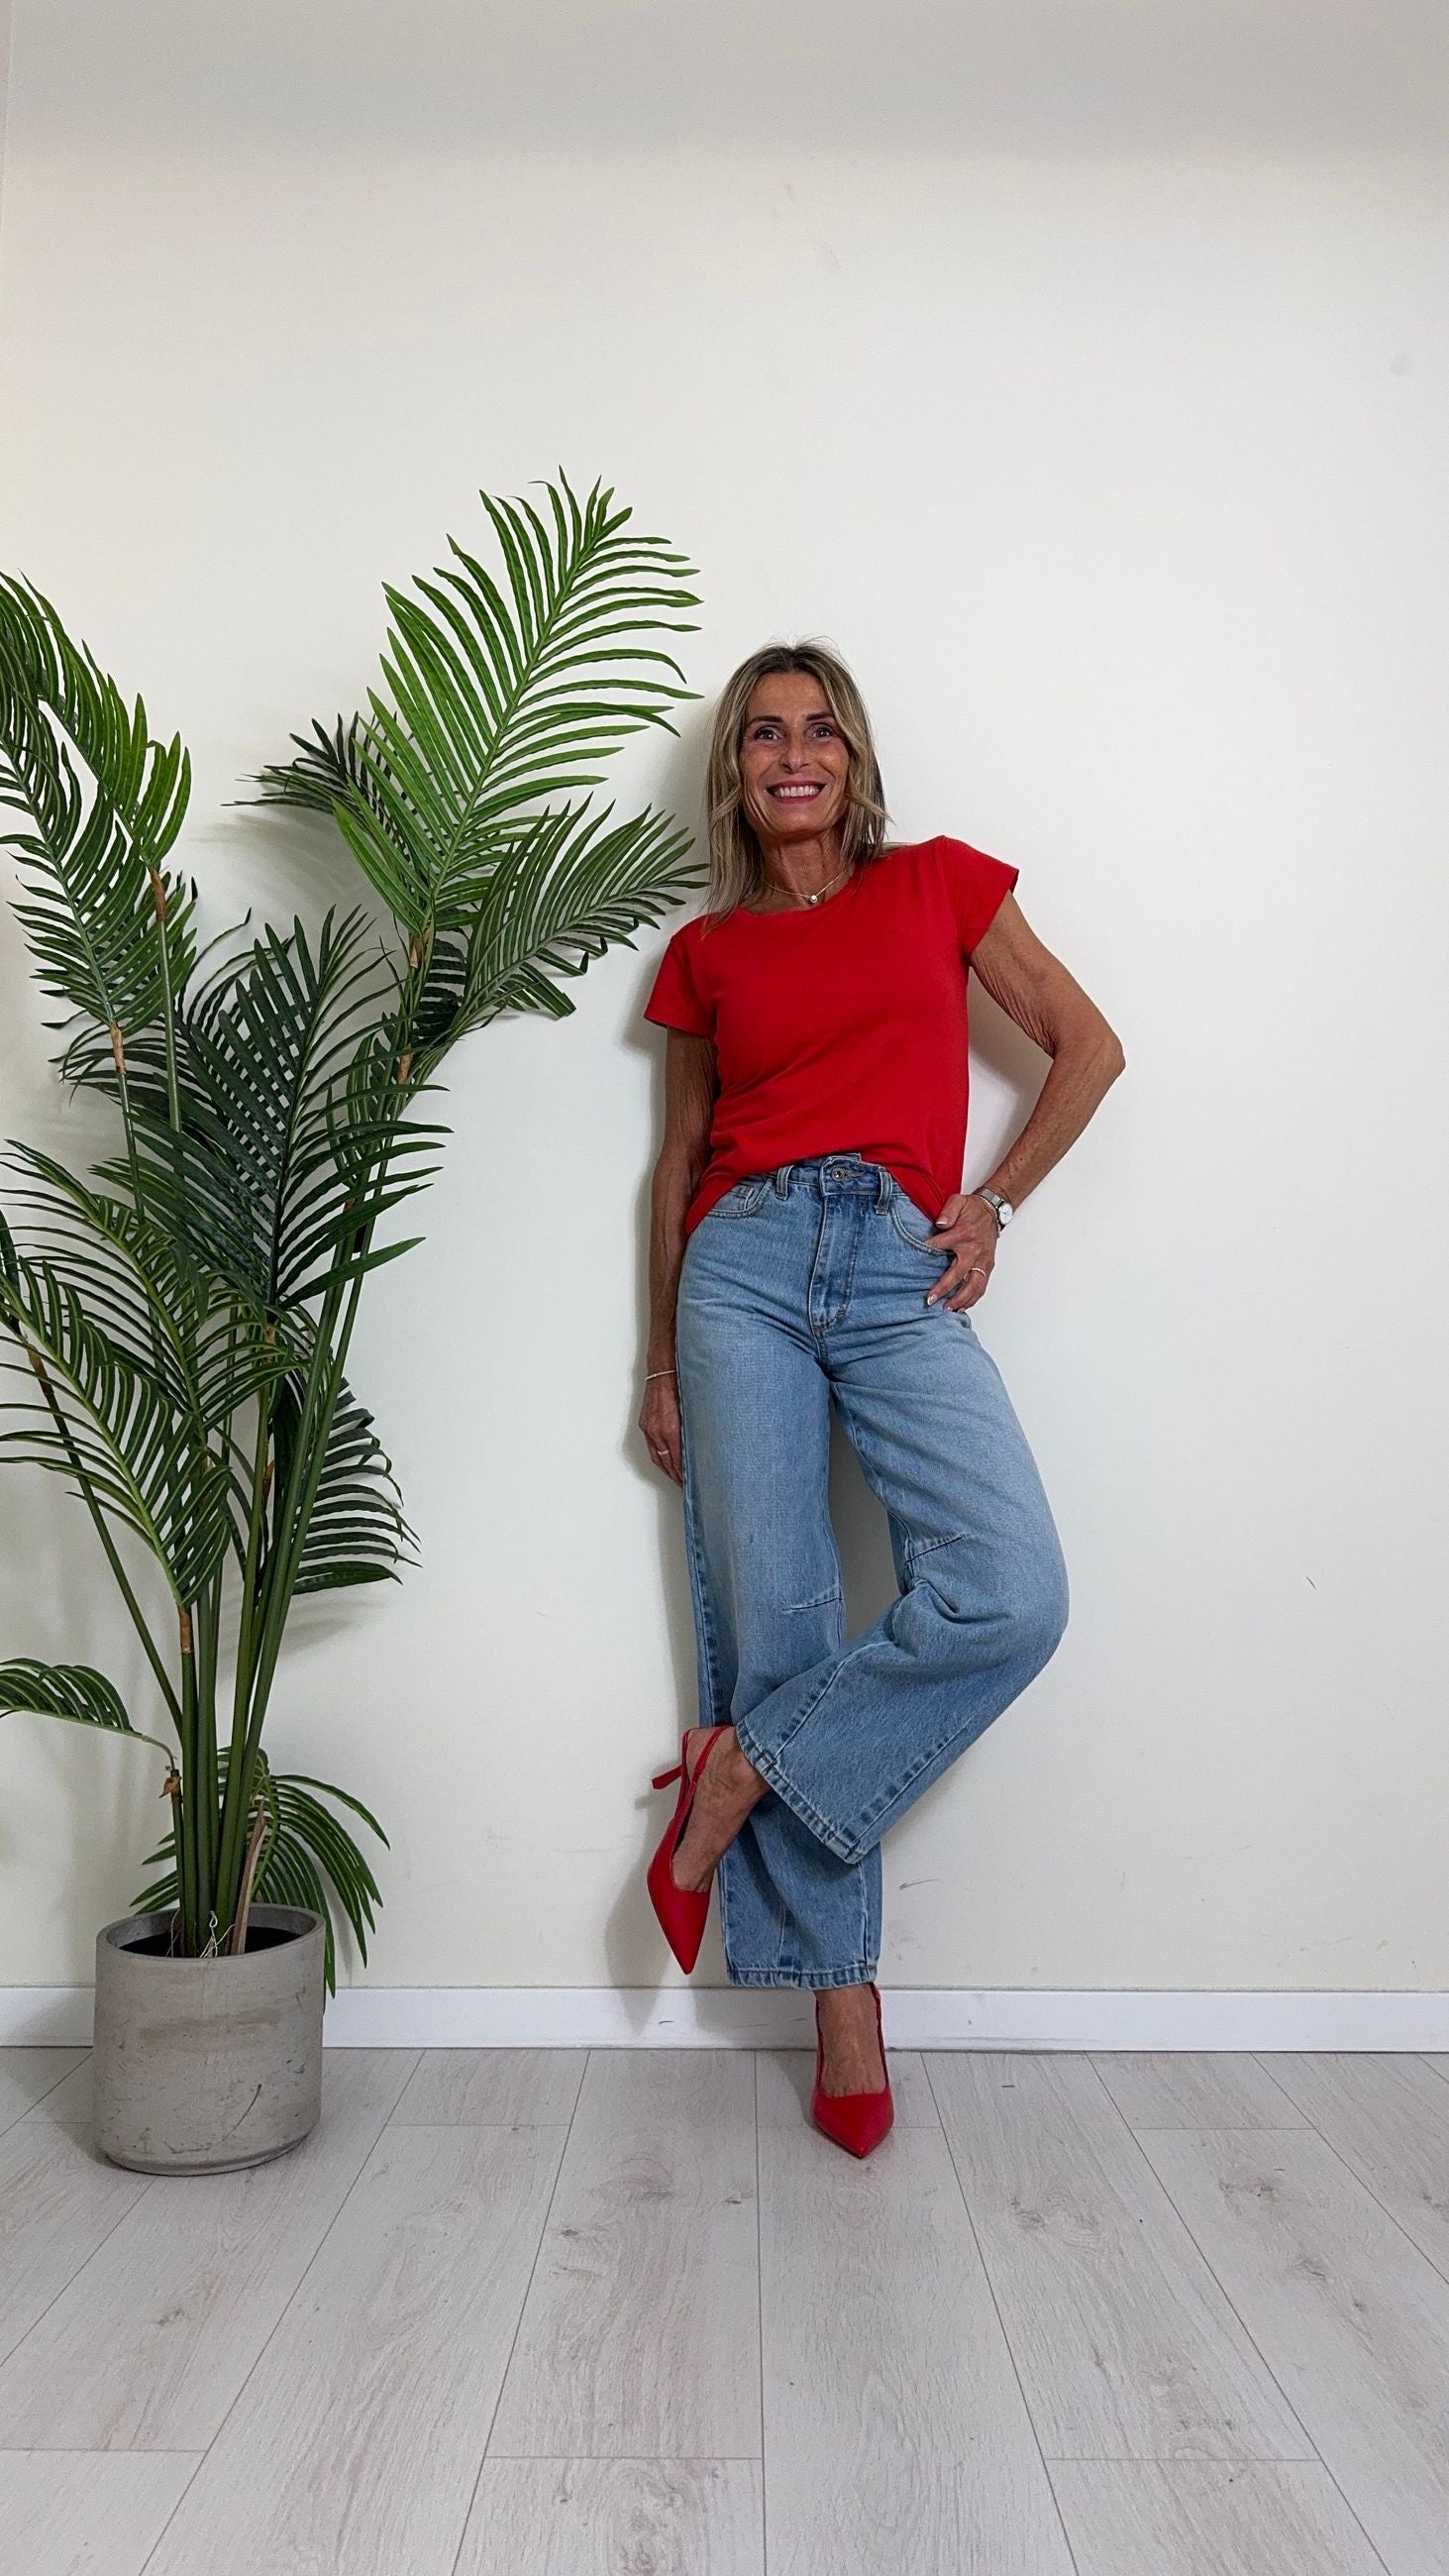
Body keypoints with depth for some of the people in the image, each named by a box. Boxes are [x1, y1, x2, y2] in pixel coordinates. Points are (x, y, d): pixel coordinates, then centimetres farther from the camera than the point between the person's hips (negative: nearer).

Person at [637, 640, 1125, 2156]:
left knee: (1011, 1597, -21)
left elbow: (1088, 1047, 15)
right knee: (776, 1617, -4)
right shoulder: (707, 951, 16)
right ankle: (843, 2003, 8)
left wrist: (996, 1202, 5)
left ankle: (737, 1776, -1)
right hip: (747, 1264, 1)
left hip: (902, 1274, 0)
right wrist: (661, 1364, 14)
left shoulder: (940, 882, 13)